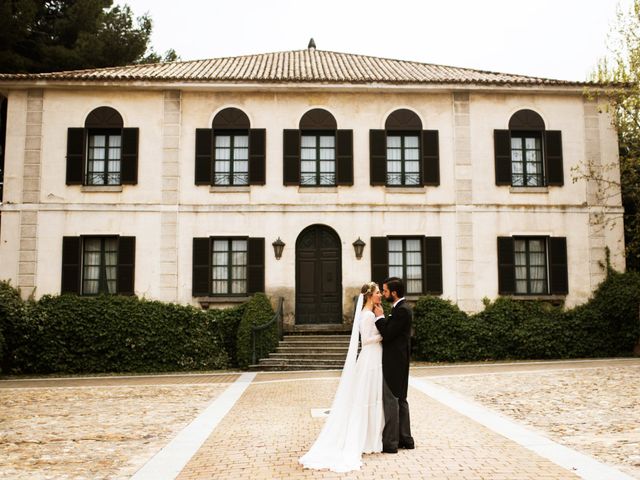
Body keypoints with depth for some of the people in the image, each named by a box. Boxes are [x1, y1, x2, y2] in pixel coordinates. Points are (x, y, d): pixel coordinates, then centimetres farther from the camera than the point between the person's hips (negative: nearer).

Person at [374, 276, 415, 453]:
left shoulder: (402, 310, -18)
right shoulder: (401, 308, 13)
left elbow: (388, 334, -22)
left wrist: (380, 317, -11)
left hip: (394, 361, -10)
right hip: (398, 360, 10)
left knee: (390, 400, -5)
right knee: (400, 399, 15)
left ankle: (390, 442, -1)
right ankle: (405, 438, 23)